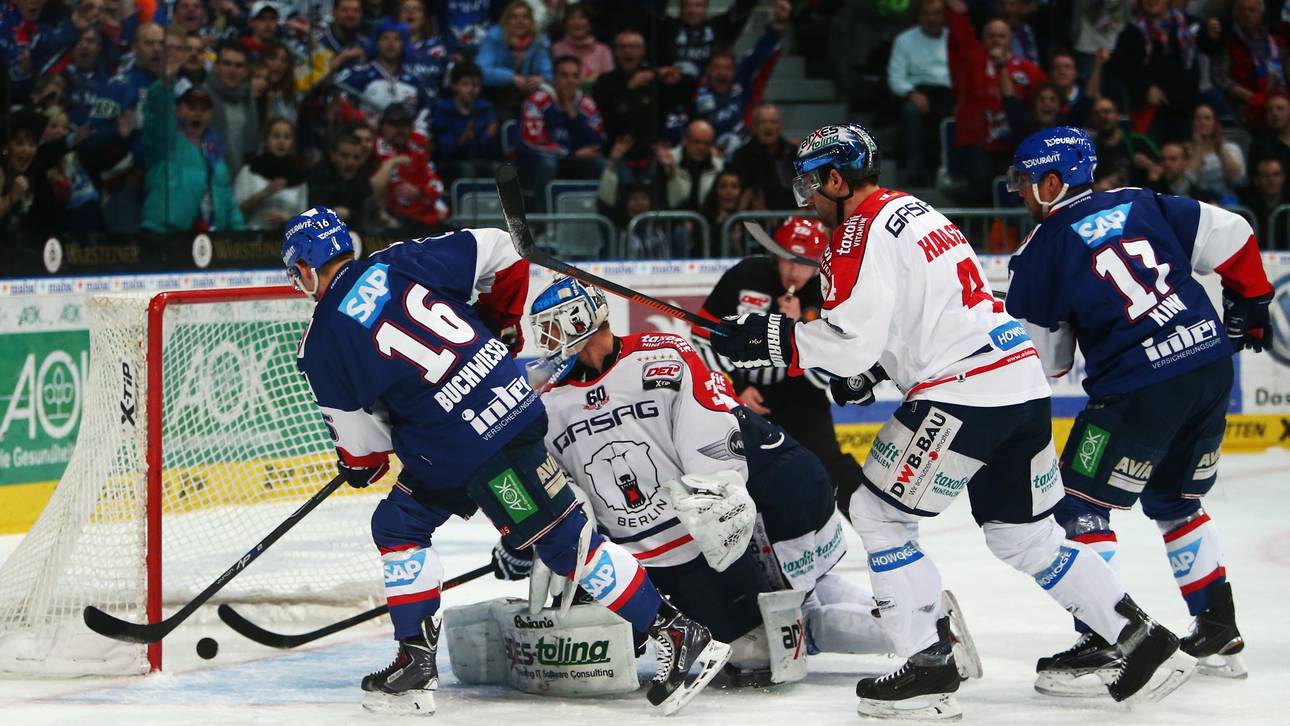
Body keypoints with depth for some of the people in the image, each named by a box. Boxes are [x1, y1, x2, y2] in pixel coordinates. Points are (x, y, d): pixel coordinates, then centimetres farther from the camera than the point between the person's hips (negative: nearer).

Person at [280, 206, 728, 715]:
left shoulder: (323, 345, -4)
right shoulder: (399, 263, 6)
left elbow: (360, 442, 3)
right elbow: (501, 253, 7)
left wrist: (359, 467, 27)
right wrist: (498, 329, 23)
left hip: (463, 452, -7)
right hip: (513, 400, 7)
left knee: (562, 541, 0)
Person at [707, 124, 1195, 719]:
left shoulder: (864, 230, -8)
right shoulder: (916, 212, 23)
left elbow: (852, 335, -17)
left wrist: (769, 339, -9)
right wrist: (868, 368, 22)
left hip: (964, 396, -9)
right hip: (1023, 385, 9)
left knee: (878, 513, 1)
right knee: (1026, 537, 17)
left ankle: (927, 667, -1)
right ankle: (1146, 641, 15)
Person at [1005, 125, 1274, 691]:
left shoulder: (1042, 252, -2)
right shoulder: (1139, 205, 11)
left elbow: (1045, 362, 4)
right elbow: (1231, 236, 10)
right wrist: (1249, 307, 22)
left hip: (1140, 389, -7)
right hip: (1213, 367, 7)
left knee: (1080, 505, 5)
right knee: (1175, 501, 24)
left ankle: (1101, 643, -2)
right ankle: (1220, 634, 26)